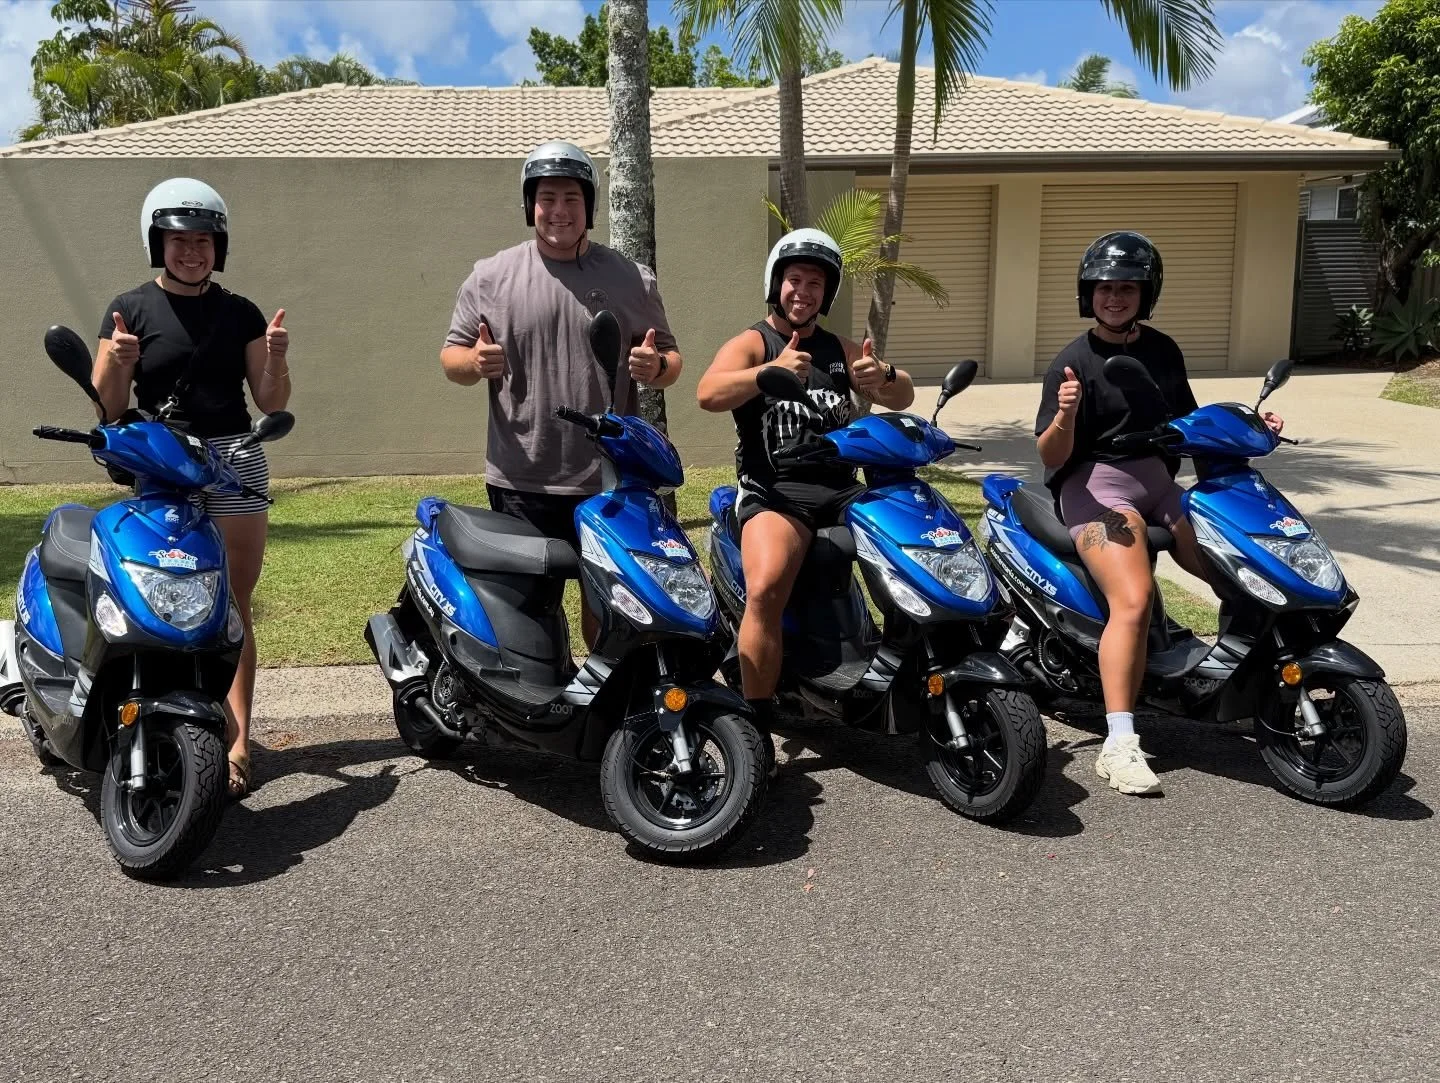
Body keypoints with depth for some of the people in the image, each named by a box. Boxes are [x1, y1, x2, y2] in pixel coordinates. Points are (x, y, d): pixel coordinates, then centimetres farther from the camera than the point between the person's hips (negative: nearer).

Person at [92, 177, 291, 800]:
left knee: (233, 610, 0)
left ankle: (237, 742, 2)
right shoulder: (130, 310, 6)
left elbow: (272, 403, 10)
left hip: (235, 463, 1)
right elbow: (109, 409, 3)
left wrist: (275, 359, -8)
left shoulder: (240, 314, 11)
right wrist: (116, 363, -16)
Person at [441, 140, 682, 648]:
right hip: (520, 484, -1)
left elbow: (670, 355, 12)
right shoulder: (491, 277, 5)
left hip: (611, 483, 1)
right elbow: (451, 354, 8)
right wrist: (474, 363, -15)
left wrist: (657, 367, -12)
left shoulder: (631, 279, 8)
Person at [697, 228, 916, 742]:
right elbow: (708, 394, -13)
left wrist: (884, 376, -12)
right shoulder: (751, 344, 8)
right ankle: (757, 724, -23)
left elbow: (902, 398, 13)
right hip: (775, 491, -5)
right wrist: (771, 372, -29)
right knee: (765, 590, -30)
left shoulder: (840, 349, 23)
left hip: (844, 487, 5)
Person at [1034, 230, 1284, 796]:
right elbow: (1051, 458, -8)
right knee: (1133, 602, -27)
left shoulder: (1163, 350, 14)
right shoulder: (1072, 363, -3)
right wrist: (1064, 415, -28)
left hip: (1162, 482, 6)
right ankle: (1119, 745, -28)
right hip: (1098, 483, -6)